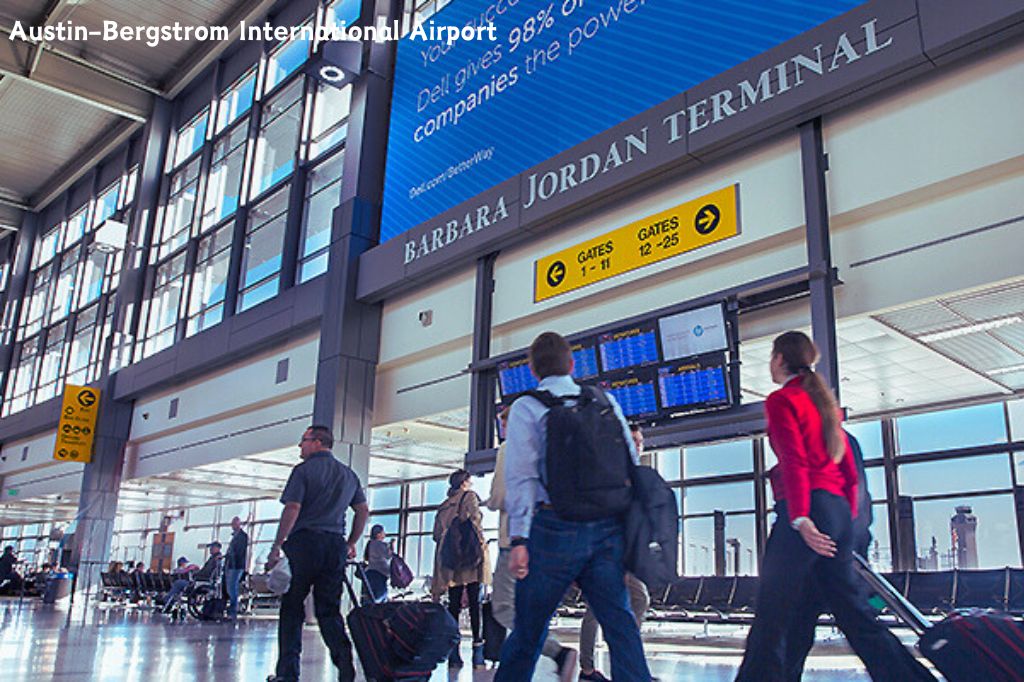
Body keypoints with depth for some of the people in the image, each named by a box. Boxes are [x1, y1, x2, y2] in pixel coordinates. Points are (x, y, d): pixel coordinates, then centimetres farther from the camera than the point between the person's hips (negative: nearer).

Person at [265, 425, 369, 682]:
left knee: (291, 608, 4)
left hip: (304, 541, -5)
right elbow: (363, 510, 16)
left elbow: (292, 509, -10)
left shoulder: (304, 470, -2)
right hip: (335, 546, 5)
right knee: (329, 610, 8)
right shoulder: (348, 474, 16)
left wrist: (276, 548, -7)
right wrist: (351, 543, 23)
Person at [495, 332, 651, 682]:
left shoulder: (526, 408, 5)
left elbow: (522, 476, -5)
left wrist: (519, 539, -8)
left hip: (555, 527, -3)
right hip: (607, 525, 3)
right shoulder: (606, 402, 15)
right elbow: (631, 466, 10)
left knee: (528, 629, 8)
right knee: (620, 625, 5)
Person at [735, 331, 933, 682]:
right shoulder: (824, 400, 21)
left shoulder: (781, 400, -3)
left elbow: (794, 461, -15)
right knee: (851, 610, 11)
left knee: (771, 615, -2)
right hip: (838, 509, 8)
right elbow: (849, 468, 20)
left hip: (806, 509, -8)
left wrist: (800, 518, -22)